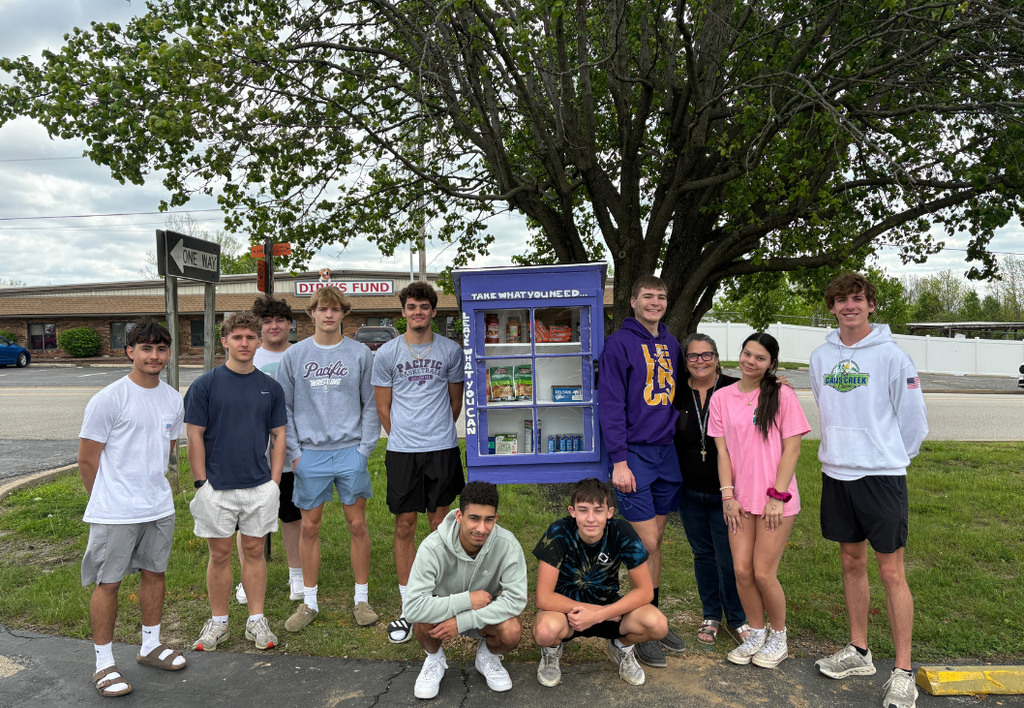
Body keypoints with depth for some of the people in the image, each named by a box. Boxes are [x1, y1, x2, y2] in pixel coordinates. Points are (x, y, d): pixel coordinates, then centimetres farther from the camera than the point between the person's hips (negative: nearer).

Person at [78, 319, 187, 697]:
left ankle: (151, 646, 34)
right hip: (115, 512, -6)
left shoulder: (173, 400, 5)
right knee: (108, 582, 4)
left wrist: (151, 488, 16)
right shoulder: (108, 399, -13)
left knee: (154, 573, 16)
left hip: (159, 507, 6)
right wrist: (108, 500, 4)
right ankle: (104, 663, 19)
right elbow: (87, 460, -6)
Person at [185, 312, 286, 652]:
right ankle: (218, 621, 25)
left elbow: (278, 436, 7)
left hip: (260, 486, 2)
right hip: (216, 487, -2)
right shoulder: (205, 384, -4)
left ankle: (256, 620, 21)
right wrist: (201, 483, -7)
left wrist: (274, 482, 1)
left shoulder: (271, 387, 4)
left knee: (255, 550, 10)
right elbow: (195, 436, -4)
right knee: (220, 553, 9)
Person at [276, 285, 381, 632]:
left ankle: (361, 598, 19)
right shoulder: (294, 355, 5)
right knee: (309, 527, 7)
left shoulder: (360, 353, 3)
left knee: (357, 525, 5)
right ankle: (309, 601, 22)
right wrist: (294, 452, -1)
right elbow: (284, 407, 6)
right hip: (310, 453, 1)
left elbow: (371, 405, 4)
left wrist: (365, 448, -4)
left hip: (350, 451, -1)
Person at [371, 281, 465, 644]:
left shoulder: (451, 351, 5)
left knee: (440, 524, 7)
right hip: (401, 451, 0)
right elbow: (383, 408, 8)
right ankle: (408, 608, 15)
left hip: (443, 449, 0)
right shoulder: (386, 353, 3)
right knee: (404, 526, 4)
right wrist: (405, 438, 10)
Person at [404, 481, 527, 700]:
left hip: (485, 615, 1)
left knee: (512, 632, -30)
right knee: (422, 622, -33)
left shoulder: (507, 545, -26)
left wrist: (462, 621, -32)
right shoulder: (433, 547, -30)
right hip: (443, 611, 0)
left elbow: (516, 599, -27)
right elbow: (413, 607, -35)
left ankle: (487, 656, 8)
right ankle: (434, 659, 4)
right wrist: (467, 600, -33)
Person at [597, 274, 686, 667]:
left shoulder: (671, 344, 13)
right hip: (634, 454, -6)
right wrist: (619, 460, -16)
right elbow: (611, 403, -11)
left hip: (666, 451, 6)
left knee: (655, 540, 13)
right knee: (646, 544, -3)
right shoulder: (620, 343, -7)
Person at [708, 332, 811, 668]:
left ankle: (778, 636, 23)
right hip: (740, 500, 3)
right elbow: (722, 451, 5)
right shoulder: (722, 397, 5)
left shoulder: (782, 395, -4)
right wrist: (728, 495, -2)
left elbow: (791, 449, -6)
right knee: (742, 570, 3)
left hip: (775, 500, -3)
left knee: (764, 574, -1)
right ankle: (756, 633, 26)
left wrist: (777, 496, -11)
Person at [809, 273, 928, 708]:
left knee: (891, 571, -1)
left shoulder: (891, 355, -8)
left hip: (882, 476, -5)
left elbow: (912, 418, -3)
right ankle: (858, 652, 28)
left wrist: (890, 457, 4)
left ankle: (903, 673, 9)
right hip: (836, 474, 5)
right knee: (852, 563, 15)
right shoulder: (821, 356, 7)